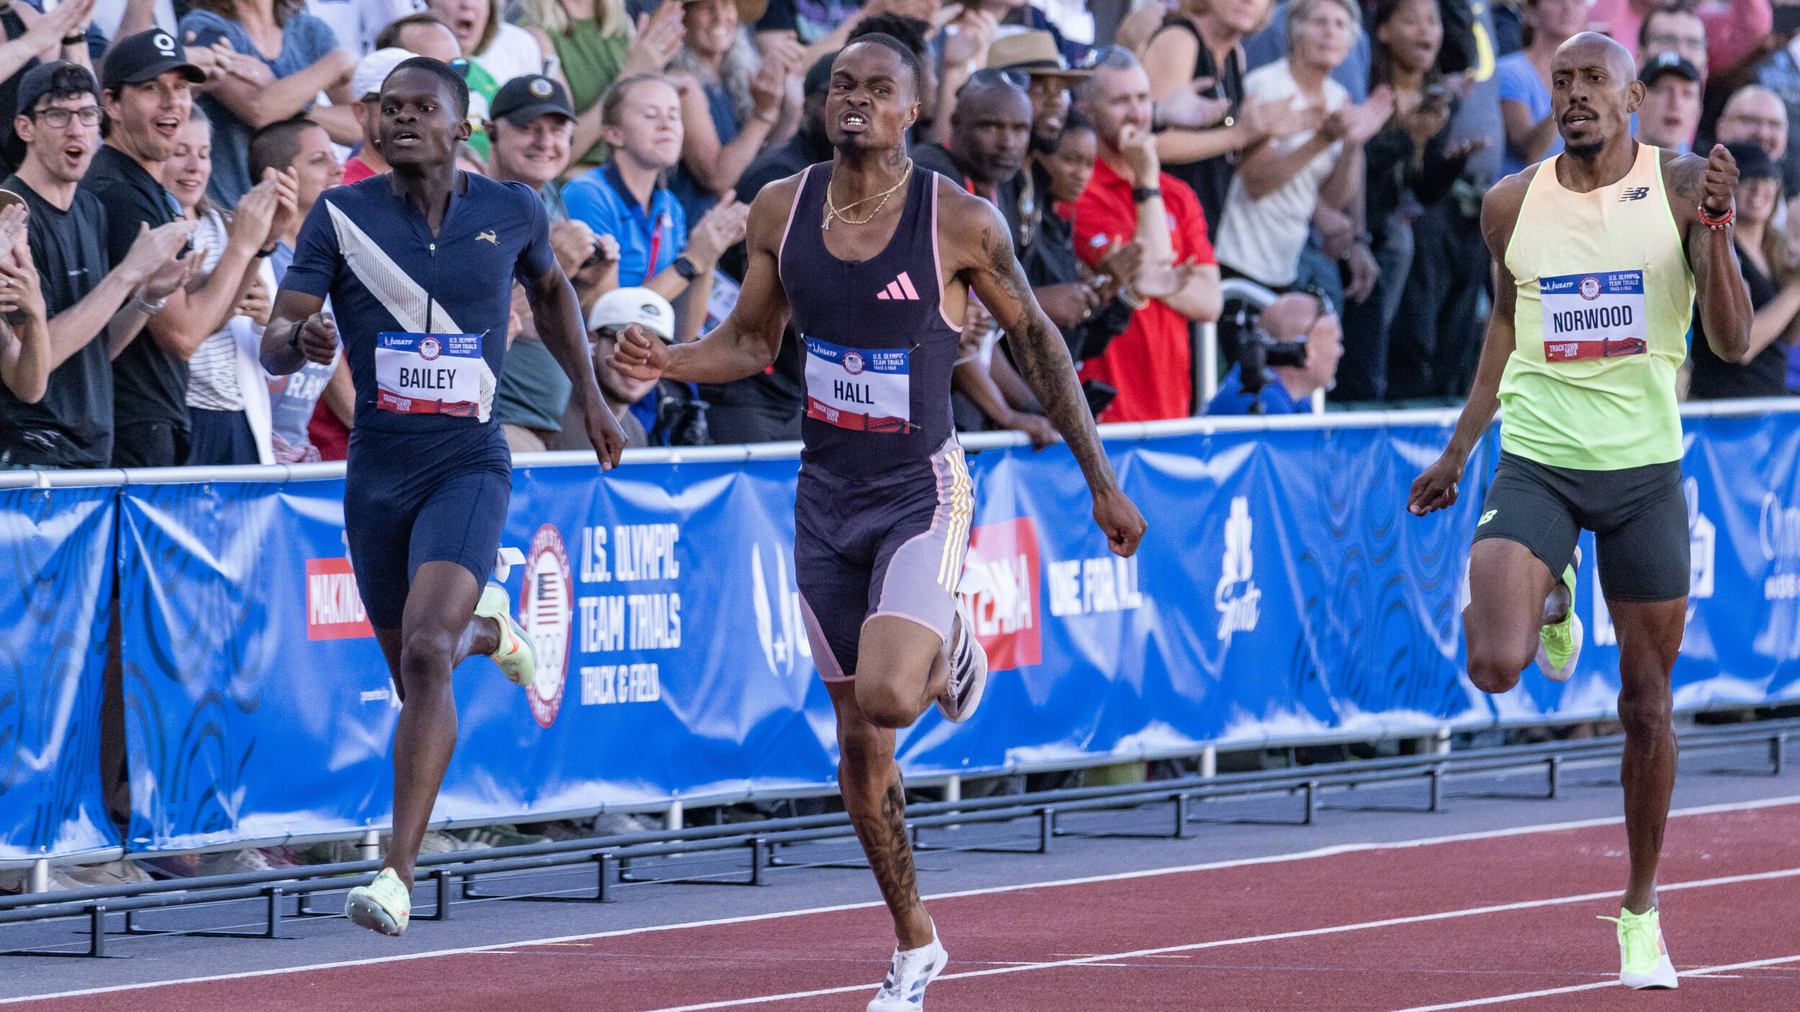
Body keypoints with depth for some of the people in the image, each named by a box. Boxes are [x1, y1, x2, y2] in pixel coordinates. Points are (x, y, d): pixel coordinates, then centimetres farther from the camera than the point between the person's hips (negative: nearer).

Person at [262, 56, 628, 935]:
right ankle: (486, 629, 56)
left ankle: (398, 877, -24)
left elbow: (549, 287, 23)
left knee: (426, 652, -23)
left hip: (468, 465, -2)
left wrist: (590, 394, 23)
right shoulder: (341, 216, -3)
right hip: (376, 468, 3)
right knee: (414, 672, 16)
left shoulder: (510, 211, 0)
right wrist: (300, 342, -30)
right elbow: (273, 344, -7)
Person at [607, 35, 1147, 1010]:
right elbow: (749, 344, 11)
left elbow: (1037, 343, 0)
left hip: (921, 491, -4)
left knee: (887, 696, -25)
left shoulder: (961, 222, -11)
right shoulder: (781, 209, -1)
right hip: (827, 493, 4)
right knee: (857, 739, 7)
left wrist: (1101, 481, 2)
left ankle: (947, 642, 12)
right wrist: (665, 361, -10)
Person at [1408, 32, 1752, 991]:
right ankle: (1550, 602, 18)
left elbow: (1734, 343, -9)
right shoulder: (1511, 203, 2)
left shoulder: (1681, 186, -4)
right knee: (1495, 665, -20)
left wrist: (1715, 229, -24)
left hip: (1645, 470, -1)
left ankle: (1641, 907, 23)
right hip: (1534, 465, 1)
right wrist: (1457, 451, 20)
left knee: (1646, 702, 5)